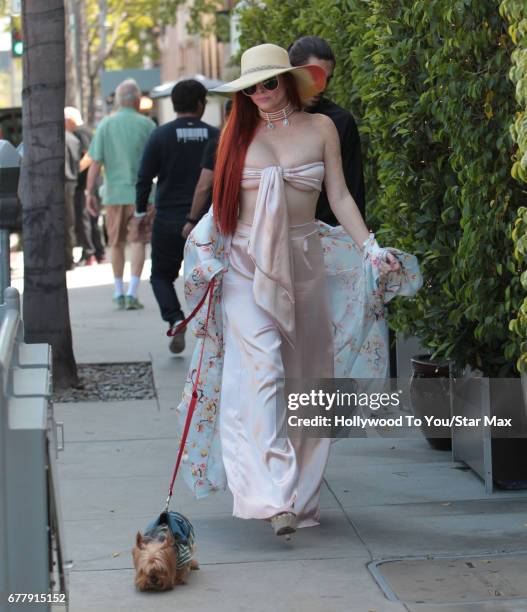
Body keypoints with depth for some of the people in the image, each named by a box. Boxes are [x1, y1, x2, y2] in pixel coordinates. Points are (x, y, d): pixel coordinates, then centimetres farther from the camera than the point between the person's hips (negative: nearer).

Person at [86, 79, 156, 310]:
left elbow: (95, 162, -4)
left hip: (114, 193, 2)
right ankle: (132, 293, -12)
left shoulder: (105, 125, 0)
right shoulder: (146, 124, -4)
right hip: (140, 192, -2)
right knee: (137, 241, -1)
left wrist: (89, 192, 1)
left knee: (117, 243, 14)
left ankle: (119, 293, 23)